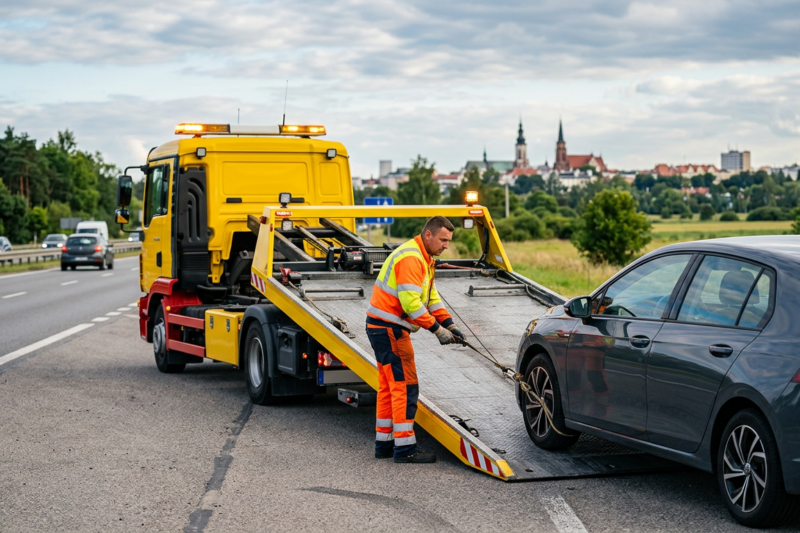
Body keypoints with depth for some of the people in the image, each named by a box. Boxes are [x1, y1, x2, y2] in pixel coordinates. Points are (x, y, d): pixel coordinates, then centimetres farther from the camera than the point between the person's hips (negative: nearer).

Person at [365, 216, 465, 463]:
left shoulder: (423, 258, 15)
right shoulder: (410, 259, -19)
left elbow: (431, 296, 17)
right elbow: (411, 303, -26)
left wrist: (450, 324, 6)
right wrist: (437, 329, -21)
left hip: (383, 328, 11)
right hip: (389, 329, -11)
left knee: (390, 387, 15)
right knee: (405, 386, -9)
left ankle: (384, 443, 22)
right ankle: (405, 448, -7)